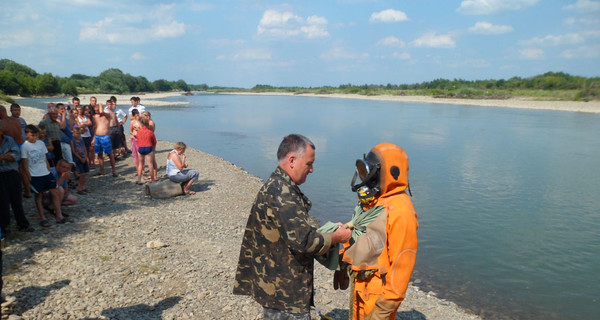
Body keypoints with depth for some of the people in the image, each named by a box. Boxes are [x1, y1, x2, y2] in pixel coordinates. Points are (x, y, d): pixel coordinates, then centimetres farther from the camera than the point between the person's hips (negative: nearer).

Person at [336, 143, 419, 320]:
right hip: (359, 285, 8)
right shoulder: (369, 201, 4)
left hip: (378, 291, -8)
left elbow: (402, 263, -23)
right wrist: (343, 265, 17)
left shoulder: (400, 211, -23)